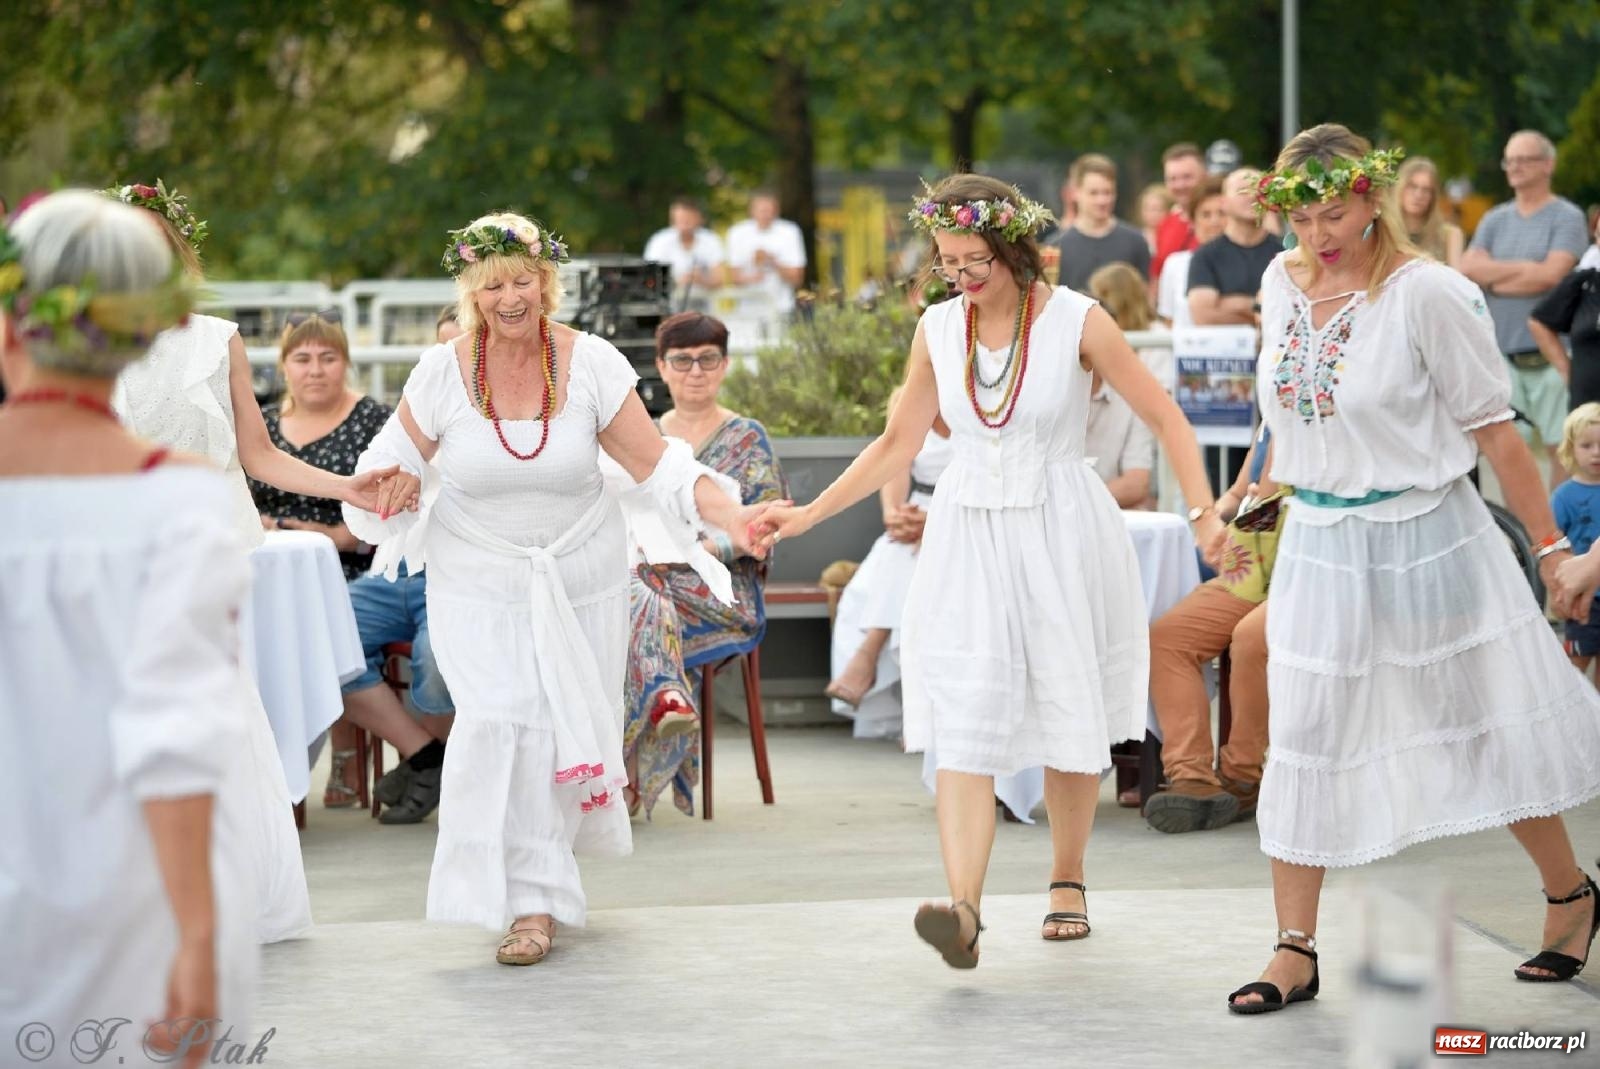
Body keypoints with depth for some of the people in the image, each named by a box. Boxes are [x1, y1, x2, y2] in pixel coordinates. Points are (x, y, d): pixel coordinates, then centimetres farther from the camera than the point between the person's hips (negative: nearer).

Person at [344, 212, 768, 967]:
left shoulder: (591, 365, -10)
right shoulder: (442, 373, -9)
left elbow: (658, 465, -8)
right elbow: (390, 462, 3)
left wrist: (730, 516, -23)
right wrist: (385, 495, -21)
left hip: (580, 579, 1)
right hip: (479, 584, -1)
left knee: (564, 727, 4)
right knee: (500, 726, -15)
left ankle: (540, 884, 28)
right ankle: (533, 899, -6)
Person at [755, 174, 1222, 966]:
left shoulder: (1076, 322, -7)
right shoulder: (938, 330, 4)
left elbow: (1164, 418, -4)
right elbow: (898, 443, 12)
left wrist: (1204, 514, -14)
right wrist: (808, 515, 8)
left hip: (1060, 536, -2)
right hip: (968, 540, 2)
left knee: (1068, 720, 8)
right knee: (962, 723, -12)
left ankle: (1067, 883, 28)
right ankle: (963, 911, -23)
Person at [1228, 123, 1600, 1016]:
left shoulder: (1426, 292, -17)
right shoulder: (1283, 283, 0)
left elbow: (1494, 428, -13)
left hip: (1424, 536, -5)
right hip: (1320, 542, 5)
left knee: (1486, 724, 9)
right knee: (1304, 737, 2)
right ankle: (1295, 952, 8)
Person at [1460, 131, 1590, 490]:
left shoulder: (1567, 217, -1)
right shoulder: (1495, 220, 14)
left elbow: (1551, 274, -14)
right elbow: (1468, 269, 0)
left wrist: (1493, 279, -2)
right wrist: (1526, 268, -7)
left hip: (1549, 353, -4)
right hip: (1503, 352, 4)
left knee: (1561, 447, -2)